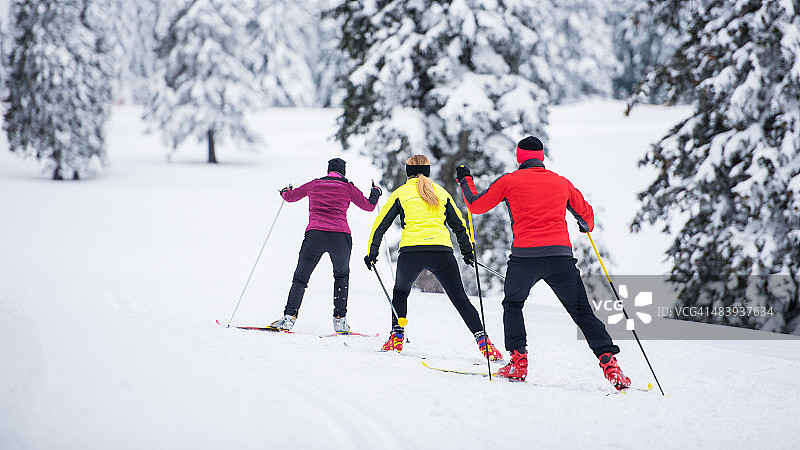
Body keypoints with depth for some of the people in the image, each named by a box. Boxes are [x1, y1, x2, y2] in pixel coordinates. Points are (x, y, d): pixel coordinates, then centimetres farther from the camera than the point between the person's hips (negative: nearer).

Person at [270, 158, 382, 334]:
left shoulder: (314, 184, 16)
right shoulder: (348, 187, 11)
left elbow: (290, 196, 28)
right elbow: (369, 206, 18)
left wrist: (285, 191, 51)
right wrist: (375, 193, 39)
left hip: (314, 235, 0)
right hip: (340, 237, 0)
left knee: (300, 278, 12)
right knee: (341, 275, 24)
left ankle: (289, 316, -5)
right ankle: (340, 319, 15)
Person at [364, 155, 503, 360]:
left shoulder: (401, 193, 13)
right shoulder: (441, 192, 20)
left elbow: (381, 224, 14)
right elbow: (458, 224, 24)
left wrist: (372, 253, 22)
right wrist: (468, 251, 35)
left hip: (411, 251, -1)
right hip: (442, 250, 1)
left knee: (400, 292, 27)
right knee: (461, 299, 5)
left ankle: (396, 336, 16)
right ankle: (484, 342, -9)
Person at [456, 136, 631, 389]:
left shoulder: (510, 181, 8)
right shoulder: (562, 183, 16)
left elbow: (476, 206, 15)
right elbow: (586, 215, 27)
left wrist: (465, 180, 33)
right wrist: (587, 227, 51)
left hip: (525, 255, -1)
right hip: (561, 255, 1)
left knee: (513, 304, 23)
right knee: (582, 311, 6)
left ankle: (518, 359, 9)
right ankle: (608, 361, -10)